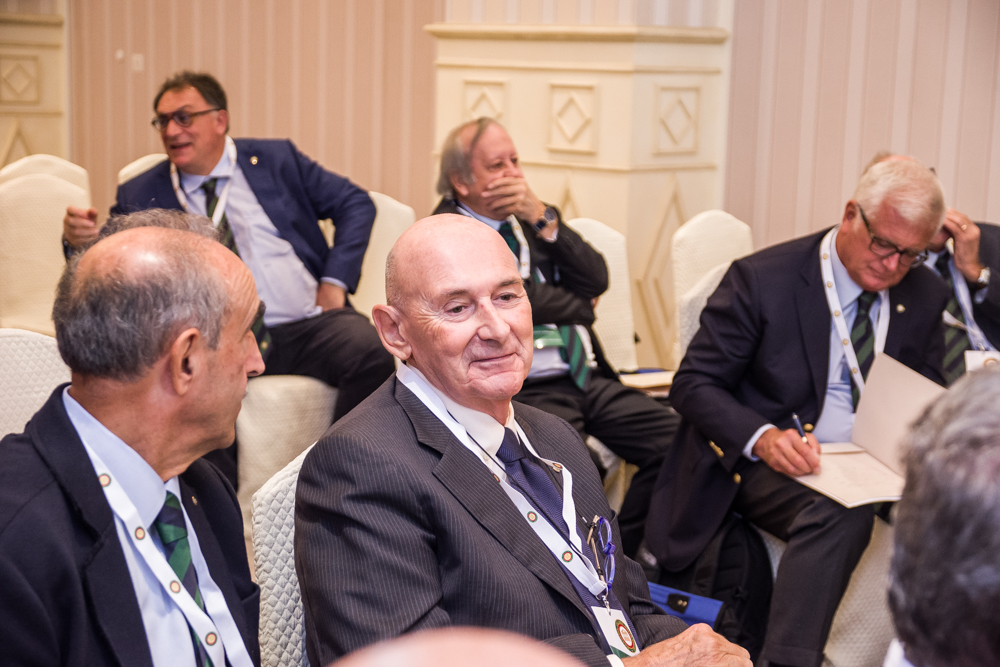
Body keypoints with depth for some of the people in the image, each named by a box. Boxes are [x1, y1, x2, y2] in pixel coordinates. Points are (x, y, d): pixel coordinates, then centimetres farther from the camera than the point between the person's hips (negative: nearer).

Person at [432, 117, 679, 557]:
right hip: (527, 391, -7)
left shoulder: (533, 219, 20)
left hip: (589, 378, 7)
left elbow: (595, 281, 8)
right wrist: (579, 306, 6)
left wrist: (543, 218, -2)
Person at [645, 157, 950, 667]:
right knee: (840, 514, -36)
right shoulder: (760, 279, -9)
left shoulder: (924, 296, 6)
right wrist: (762, 436, -28)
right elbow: (693, 384, -9)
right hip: (765, 463, -5)